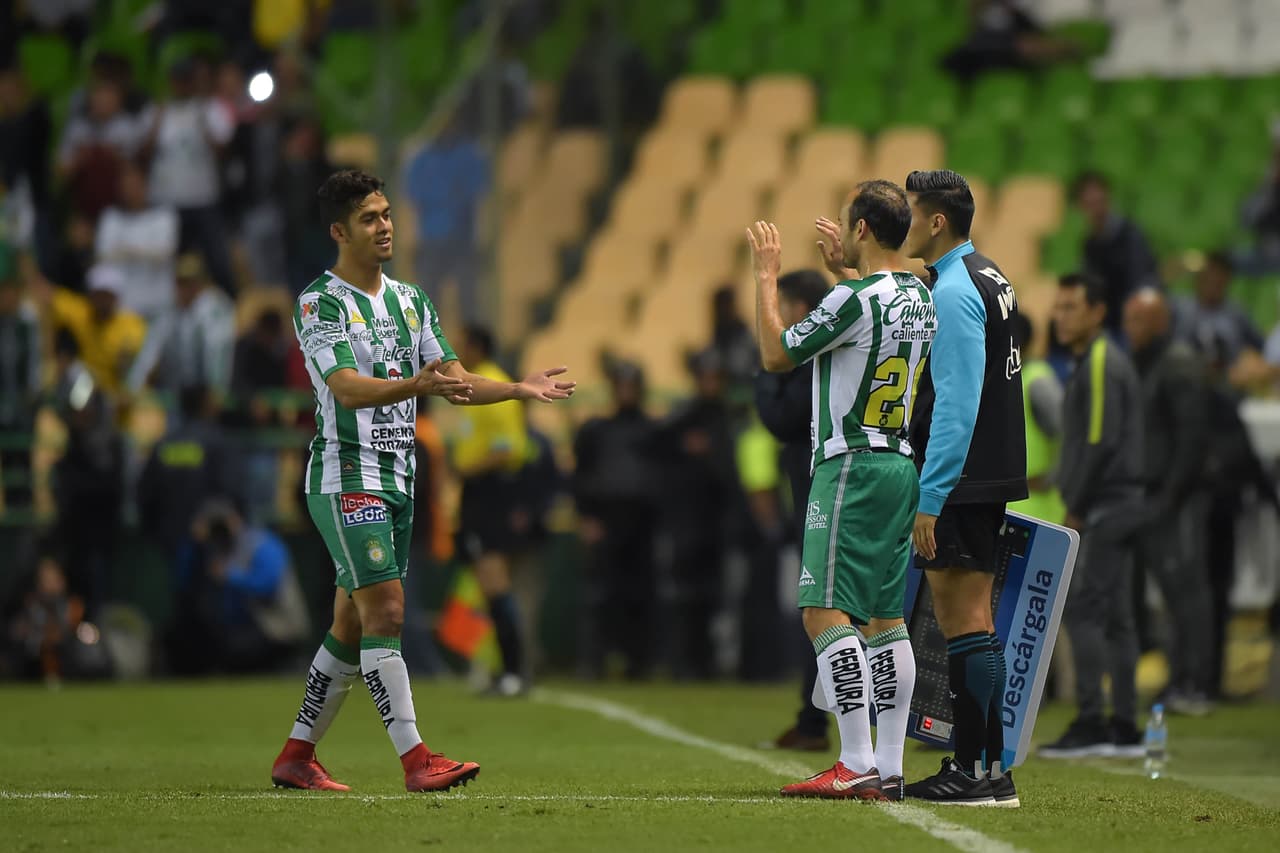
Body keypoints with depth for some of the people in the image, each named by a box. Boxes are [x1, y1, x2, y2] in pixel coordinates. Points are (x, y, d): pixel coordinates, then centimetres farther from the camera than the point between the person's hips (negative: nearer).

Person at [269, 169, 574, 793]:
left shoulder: (410, 301, 15)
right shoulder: (320, 302, -9)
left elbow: (453, 380, 13)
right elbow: (347, 387, -22)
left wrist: (519, 389, -2)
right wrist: (415, 385, -38)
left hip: (396, 480, 8)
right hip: (346, 477, -8)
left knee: (352, 625, 9)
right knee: (385, 610, -15)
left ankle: (295, 756, 18)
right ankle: (415, 760, -18)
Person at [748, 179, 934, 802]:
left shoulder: (853, 299, -16)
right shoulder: (921, 299, 10)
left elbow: (775, 354, -8)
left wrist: (766, 277, 2)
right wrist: (844, 263, 40)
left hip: (851, 467, -9)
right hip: (901, 465, 9)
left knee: (826, 613, -10)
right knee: (885, 616, 10)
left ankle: (857, 767, -17)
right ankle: (889, 768, 9)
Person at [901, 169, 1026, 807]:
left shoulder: (954, 292, -15)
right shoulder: (989, 277, 15)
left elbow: (956, 404, -20)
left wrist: (930, 498, -20)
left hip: (960, 481, -10)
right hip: (990, 476, 10)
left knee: (964, 617, -8)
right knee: (965, 616, 12)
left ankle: (985, 772, -8)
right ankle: (971, 763, 15)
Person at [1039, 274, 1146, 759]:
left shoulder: (1102, 364, -12)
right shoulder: (1093, 362, 19)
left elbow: (1101, 442, -19)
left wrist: (1077, 508, -15)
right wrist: (1077, 504, 16)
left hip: (1104, 502, -10)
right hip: (1118, 502, 10)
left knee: (1082, 609, -11)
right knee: (1114, 615, 9)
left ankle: (1090, 723, -13)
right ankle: (1123, 728, 9)